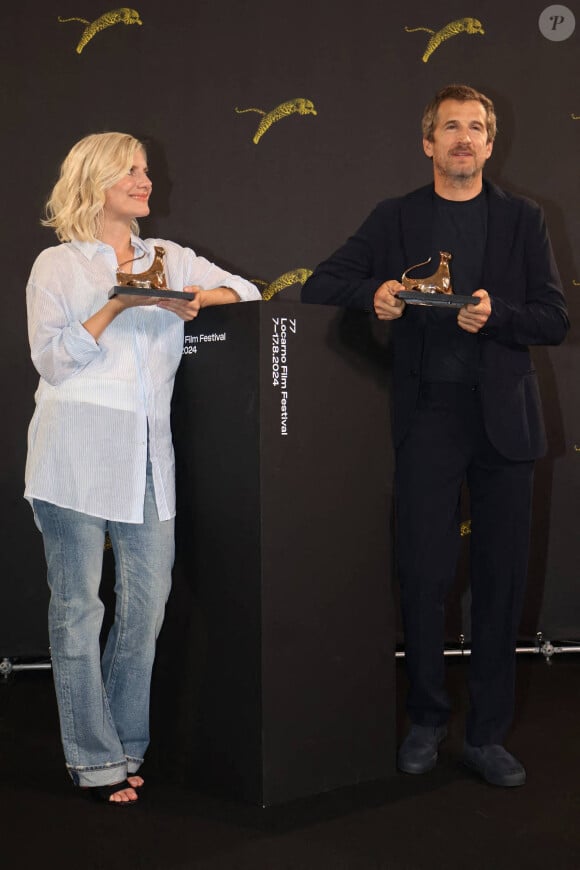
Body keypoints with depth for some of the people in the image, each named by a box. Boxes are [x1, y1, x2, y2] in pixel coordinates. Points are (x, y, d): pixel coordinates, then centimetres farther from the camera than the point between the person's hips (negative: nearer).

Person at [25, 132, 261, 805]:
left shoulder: (169, 257, 18)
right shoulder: (57, 265, 6)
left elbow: (246, 289, 16)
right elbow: (51, 359, -3)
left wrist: (201, 298, -5)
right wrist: (116, 306, -13)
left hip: (148, 452, 4)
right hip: (77, 452, -4)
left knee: (148, 604, 4)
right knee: (78, 606, 0)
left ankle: (127, 748, 19)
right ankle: (95, 760, 11)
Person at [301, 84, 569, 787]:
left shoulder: (522, 219, 9)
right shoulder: (395, 219, 9)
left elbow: (554, 320, 4)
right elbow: (318, 288, 6)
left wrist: (495, 313, -15)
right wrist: (372, 295, -14)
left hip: (503, 413, 1)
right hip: (429, 413, -1)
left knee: (501, 576, 4)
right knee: (423, 572, -1)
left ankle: (486, 734, 17)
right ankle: (426, 720, 19)